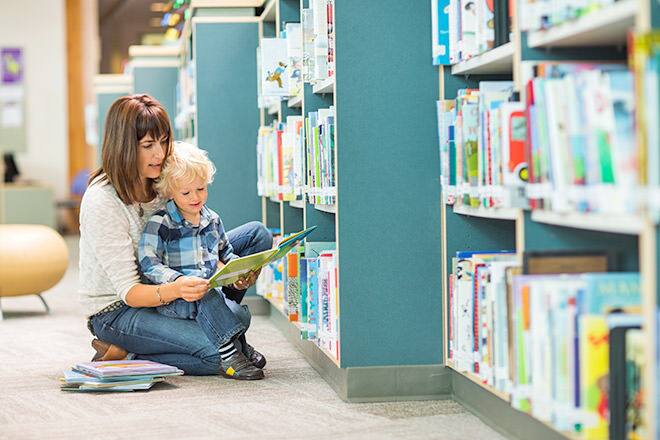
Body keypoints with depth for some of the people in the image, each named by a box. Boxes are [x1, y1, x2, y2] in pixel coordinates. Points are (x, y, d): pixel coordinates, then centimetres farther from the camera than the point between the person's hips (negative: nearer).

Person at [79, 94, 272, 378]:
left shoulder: (162, 180, -2)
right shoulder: (101, 202, -24)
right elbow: (129, 291, -25)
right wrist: (174, 290, -46)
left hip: (161, 289, 8)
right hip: (115, 311, -8)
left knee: (257, 235, -1)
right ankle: (124, 353, -9)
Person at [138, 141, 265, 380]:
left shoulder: (212, 220, 13)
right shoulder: (160, 224, -6)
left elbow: (226, 254, 27)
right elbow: (149, 265, -13)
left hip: (212, 295, 5)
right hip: (172, 300, -5)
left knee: (241, 315, -23)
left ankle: (239, 345, 12)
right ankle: (227, 353, -32)